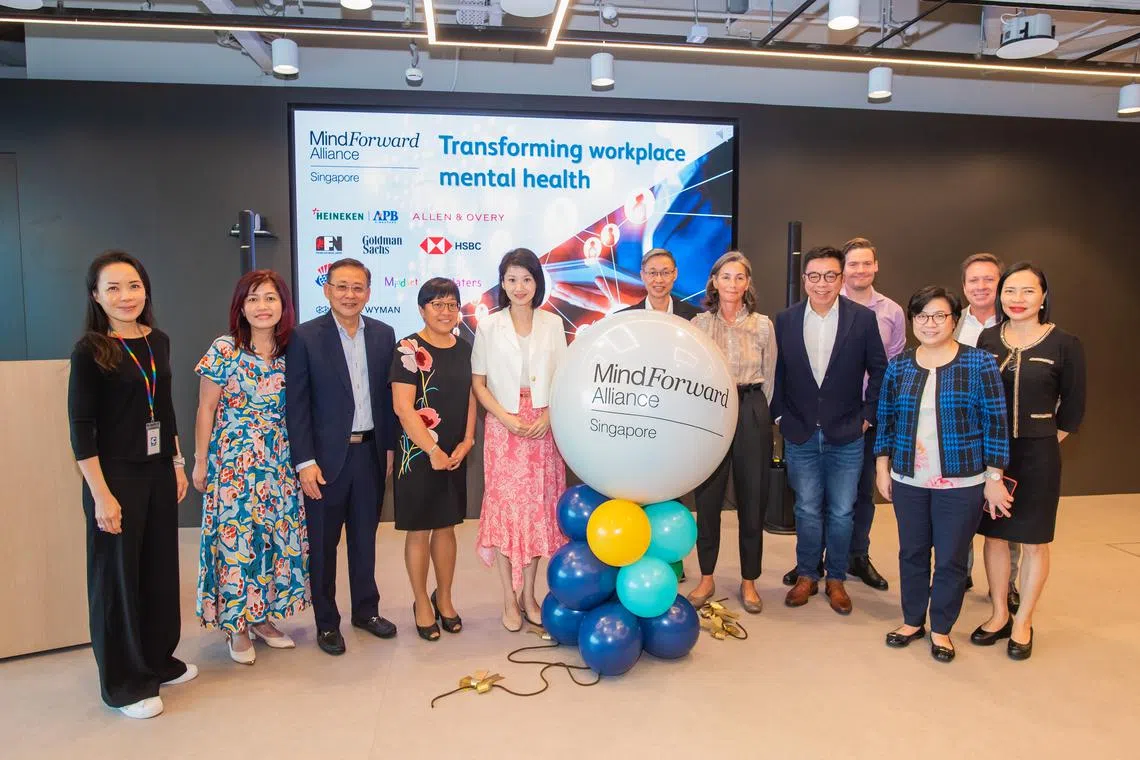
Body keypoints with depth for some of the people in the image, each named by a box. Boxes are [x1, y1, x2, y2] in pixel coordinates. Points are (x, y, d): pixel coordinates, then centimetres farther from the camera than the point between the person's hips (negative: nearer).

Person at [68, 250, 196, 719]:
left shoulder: (158, 341, 5)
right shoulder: (90, 351, -12)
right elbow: (81, 427, -13)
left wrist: (177, 464, 13)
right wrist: (101, 494, -16)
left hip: (158, 471, 6)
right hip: (116, 475, -6)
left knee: (160, 567, 15)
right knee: (118, 575, 7)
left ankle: (159, 660, 33)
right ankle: (125, 684, 23)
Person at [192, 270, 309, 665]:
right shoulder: (224, 350, -8)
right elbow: (206, 410, -3)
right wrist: (200, 462, -3)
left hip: (280, 463, 4)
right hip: (233, 464, -4)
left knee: (278, 537, 9)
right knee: (235, 540, 2)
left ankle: (263, 616, 27)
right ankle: (237, 626, 19)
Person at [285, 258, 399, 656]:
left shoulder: (383, 334, 4)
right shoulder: (304, 337, -8)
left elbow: (388, 396, 8)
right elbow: (296, 404, -9)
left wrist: (390, 447, 6)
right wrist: (305, 461, -13)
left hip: (370, 452, 4)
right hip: (326, 456, -3)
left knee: (365, 537, 16)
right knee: (322, 543, 10)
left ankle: (366, 610, 33)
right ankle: (326, 621, 25)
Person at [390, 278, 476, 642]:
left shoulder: (465, 348, 6)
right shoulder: (409, 349, -11)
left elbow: (470, 397, 10)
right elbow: (403, 407, -17)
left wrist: (466, 442, -2)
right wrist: (433, 451, -18)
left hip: (455, 454, 5)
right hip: (419, 454, -5)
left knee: (446, 527, 15)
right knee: (419, 530, 7)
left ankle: (444, 598, 31)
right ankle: (421, 602, 23)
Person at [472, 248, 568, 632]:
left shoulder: (552, 324, 6)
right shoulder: (488, 326, 1)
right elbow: (478, 382, 0)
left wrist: (548, 416, -8)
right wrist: (506, 418, -12)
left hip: (543, 427, 2)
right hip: (503, 428, -2)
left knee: (538, 508, 6)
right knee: (505, 508, 0)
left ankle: (528, 594, 20)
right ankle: (509, 599, 13)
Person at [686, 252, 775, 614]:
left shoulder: (763, 325, 3)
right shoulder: (699, 324, 2)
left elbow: (768, 377, 10)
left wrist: (752, 409, 9)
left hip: (751, 412, 0)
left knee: (752, 498, 7)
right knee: (708, 497, 5)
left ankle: (749, 581, 22)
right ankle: (706, 578, 21)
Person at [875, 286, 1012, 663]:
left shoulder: (979, 363, -5)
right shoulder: (899, 367, 4)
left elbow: (995, 423, -5)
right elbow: (885, 419, 9)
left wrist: (994, 477, -6)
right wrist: (882, 467, 7)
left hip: (961, 482, -3)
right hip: (908, 480, 3)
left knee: (951, 558, 7)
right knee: (912, 553, 13)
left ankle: (941, 629, 26)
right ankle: (912, 621, 31)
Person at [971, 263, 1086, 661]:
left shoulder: (1065, 344, -8)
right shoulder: (987, 339, -1)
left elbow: (1072, 408, 1)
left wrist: (1042, 443, 4)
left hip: (1037, 456, -2)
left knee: (1034, 541, 8)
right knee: (994, 534, 11)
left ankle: (1023, 623, 24)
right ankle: (999, 614, 28)